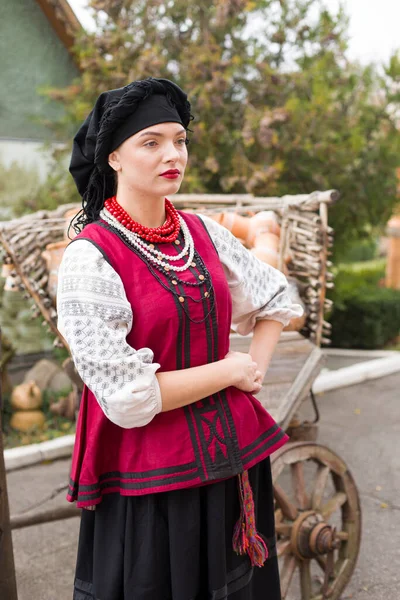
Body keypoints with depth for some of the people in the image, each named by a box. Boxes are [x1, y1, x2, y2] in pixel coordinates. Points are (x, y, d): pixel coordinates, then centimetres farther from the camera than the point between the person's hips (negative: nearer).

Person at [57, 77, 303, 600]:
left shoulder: (202, 232, 0)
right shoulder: (89, 258, -16)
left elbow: (276, 298, 15)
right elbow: (128, 397, -19)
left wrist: (257, 368, 0)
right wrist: (231, 370, -11)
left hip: (234, 458, 6)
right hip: (152, 479, -5)